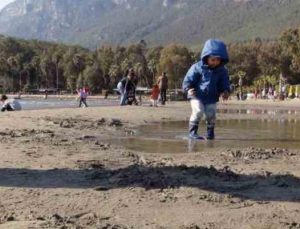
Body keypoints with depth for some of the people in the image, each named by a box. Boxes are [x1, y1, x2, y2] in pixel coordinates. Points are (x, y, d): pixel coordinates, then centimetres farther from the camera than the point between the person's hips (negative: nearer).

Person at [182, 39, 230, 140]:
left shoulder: (222, 71, 1)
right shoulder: (197, 67, -9)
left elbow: (224, 83, 10)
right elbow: (188, 79, -5)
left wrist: (225, 91, -9)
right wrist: (188, 89, -22)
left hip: (211, 98, 3)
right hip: (197, 96, -3)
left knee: (211, 114, -4)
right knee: (198, 111, -20)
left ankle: (210, 133, 19)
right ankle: (193, 132, -8)